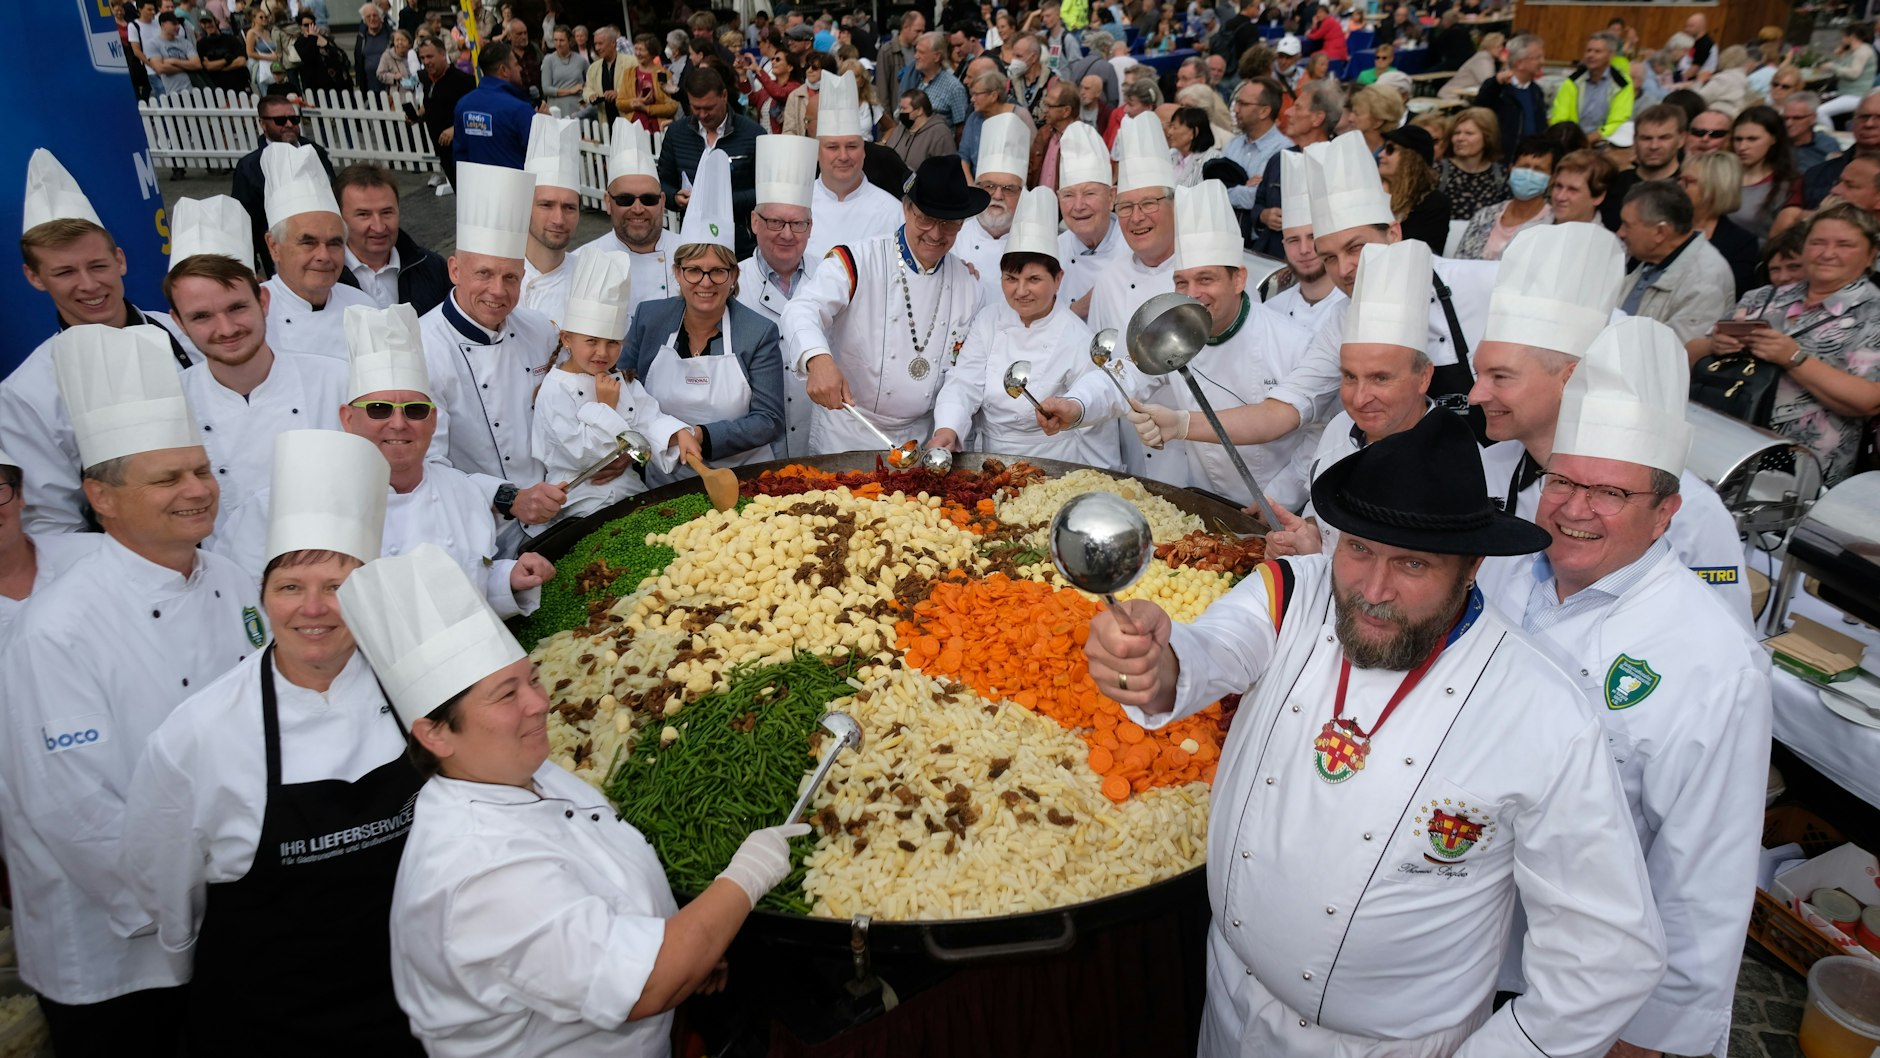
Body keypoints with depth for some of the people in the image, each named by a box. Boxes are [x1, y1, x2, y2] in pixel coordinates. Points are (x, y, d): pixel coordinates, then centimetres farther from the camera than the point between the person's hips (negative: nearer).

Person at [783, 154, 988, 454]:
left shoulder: (966, 281, 5)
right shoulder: (856, 262, -9)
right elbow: (802, 311, -25)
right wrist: (819, 359, -45)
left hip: (920, 437, 4)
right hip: (846, 435, -4)